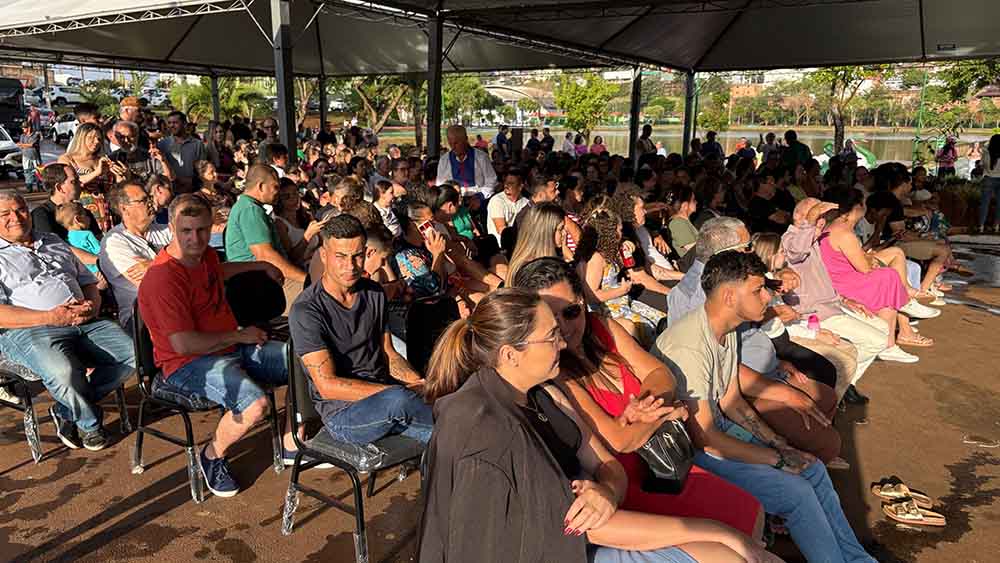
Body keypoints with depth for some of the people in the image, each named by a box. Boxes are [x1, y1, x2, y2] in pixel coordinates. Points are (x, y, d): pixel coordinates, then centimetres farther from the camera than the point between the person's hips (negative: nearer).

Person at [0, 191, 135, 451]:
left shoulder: (55, 243, 25)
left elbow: (89, 282, 25)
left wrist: (92, 305, 1)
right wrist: (50, 317, -17)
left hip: (85, 322, 5)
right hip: (29, 331, -5)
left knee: (135, 355, -17)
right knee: (63, 373, -36)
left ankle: (66, 411, -3)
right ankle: (90, 421, -4)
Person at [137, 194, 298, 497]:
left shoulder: (204, 255, 6)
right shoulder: (163, 278, -22)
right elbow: (184, 344, -27)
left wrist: (262, 265, 37)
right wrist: (239, 336, -17)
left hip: (232, 347, 9)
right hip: (188, 365, -9)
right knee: (255, 404, -35)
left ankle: (291, 444, 14)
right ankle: (212, 456, -2)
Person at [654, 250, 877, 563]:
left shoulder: (727, 329, 1)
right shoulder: (689, 348, -30)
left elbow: (730, 400, 10)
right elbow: (705, 439, -25)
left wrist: (778, 442, -1)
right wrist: (779, 459, -15)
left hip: (717, 425, 9)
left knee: (812, 469, 5)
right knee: (797, 493, -14)